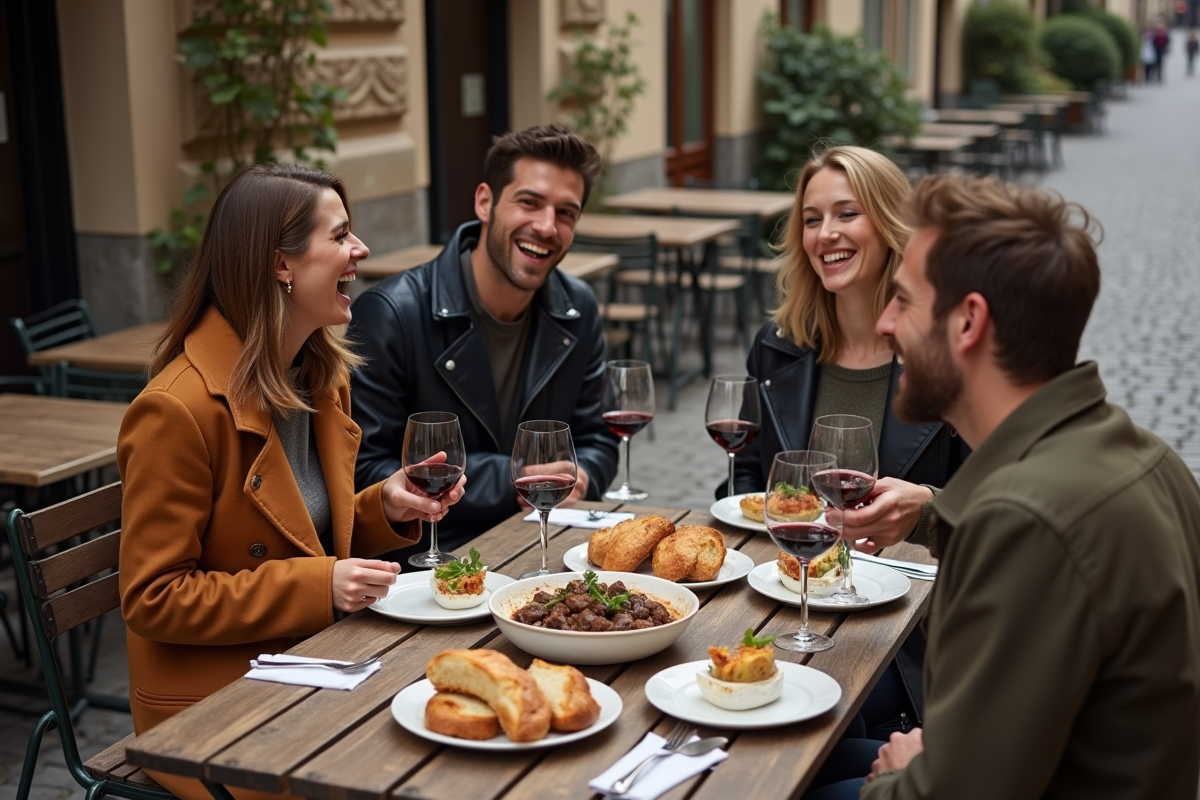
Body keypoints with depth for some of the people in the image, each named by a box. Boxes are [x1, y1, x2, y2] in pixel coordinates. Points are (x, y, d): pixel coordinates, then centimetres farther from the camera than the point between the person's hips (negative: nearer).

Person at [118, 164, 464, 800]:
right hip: (212, 707, -7)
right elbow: (152, 599, -16)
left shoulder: (323, 376, 7)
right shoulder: (177, 410, -19)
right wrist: (316, 587, -23)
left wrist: (386, 507, -3)